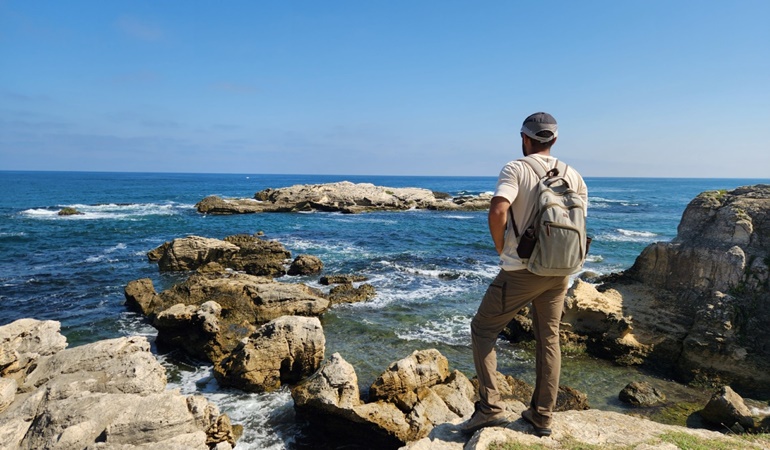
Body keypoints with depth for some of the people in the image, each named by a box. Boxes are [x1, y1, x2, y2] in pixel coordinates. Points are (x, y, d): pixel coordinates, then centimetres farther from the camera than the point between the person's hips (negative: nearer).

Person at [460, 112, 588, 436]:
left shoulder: (515, 169, -11)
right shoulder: (572, 174, 7)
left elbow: (498, 211, -26)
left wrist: (500, 246, -10)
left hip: (521, 271, -6)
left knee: (483, 329, 9)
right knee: (548, 340, 15)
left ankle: (490, 407, 5)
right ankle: (542, 417, 24)